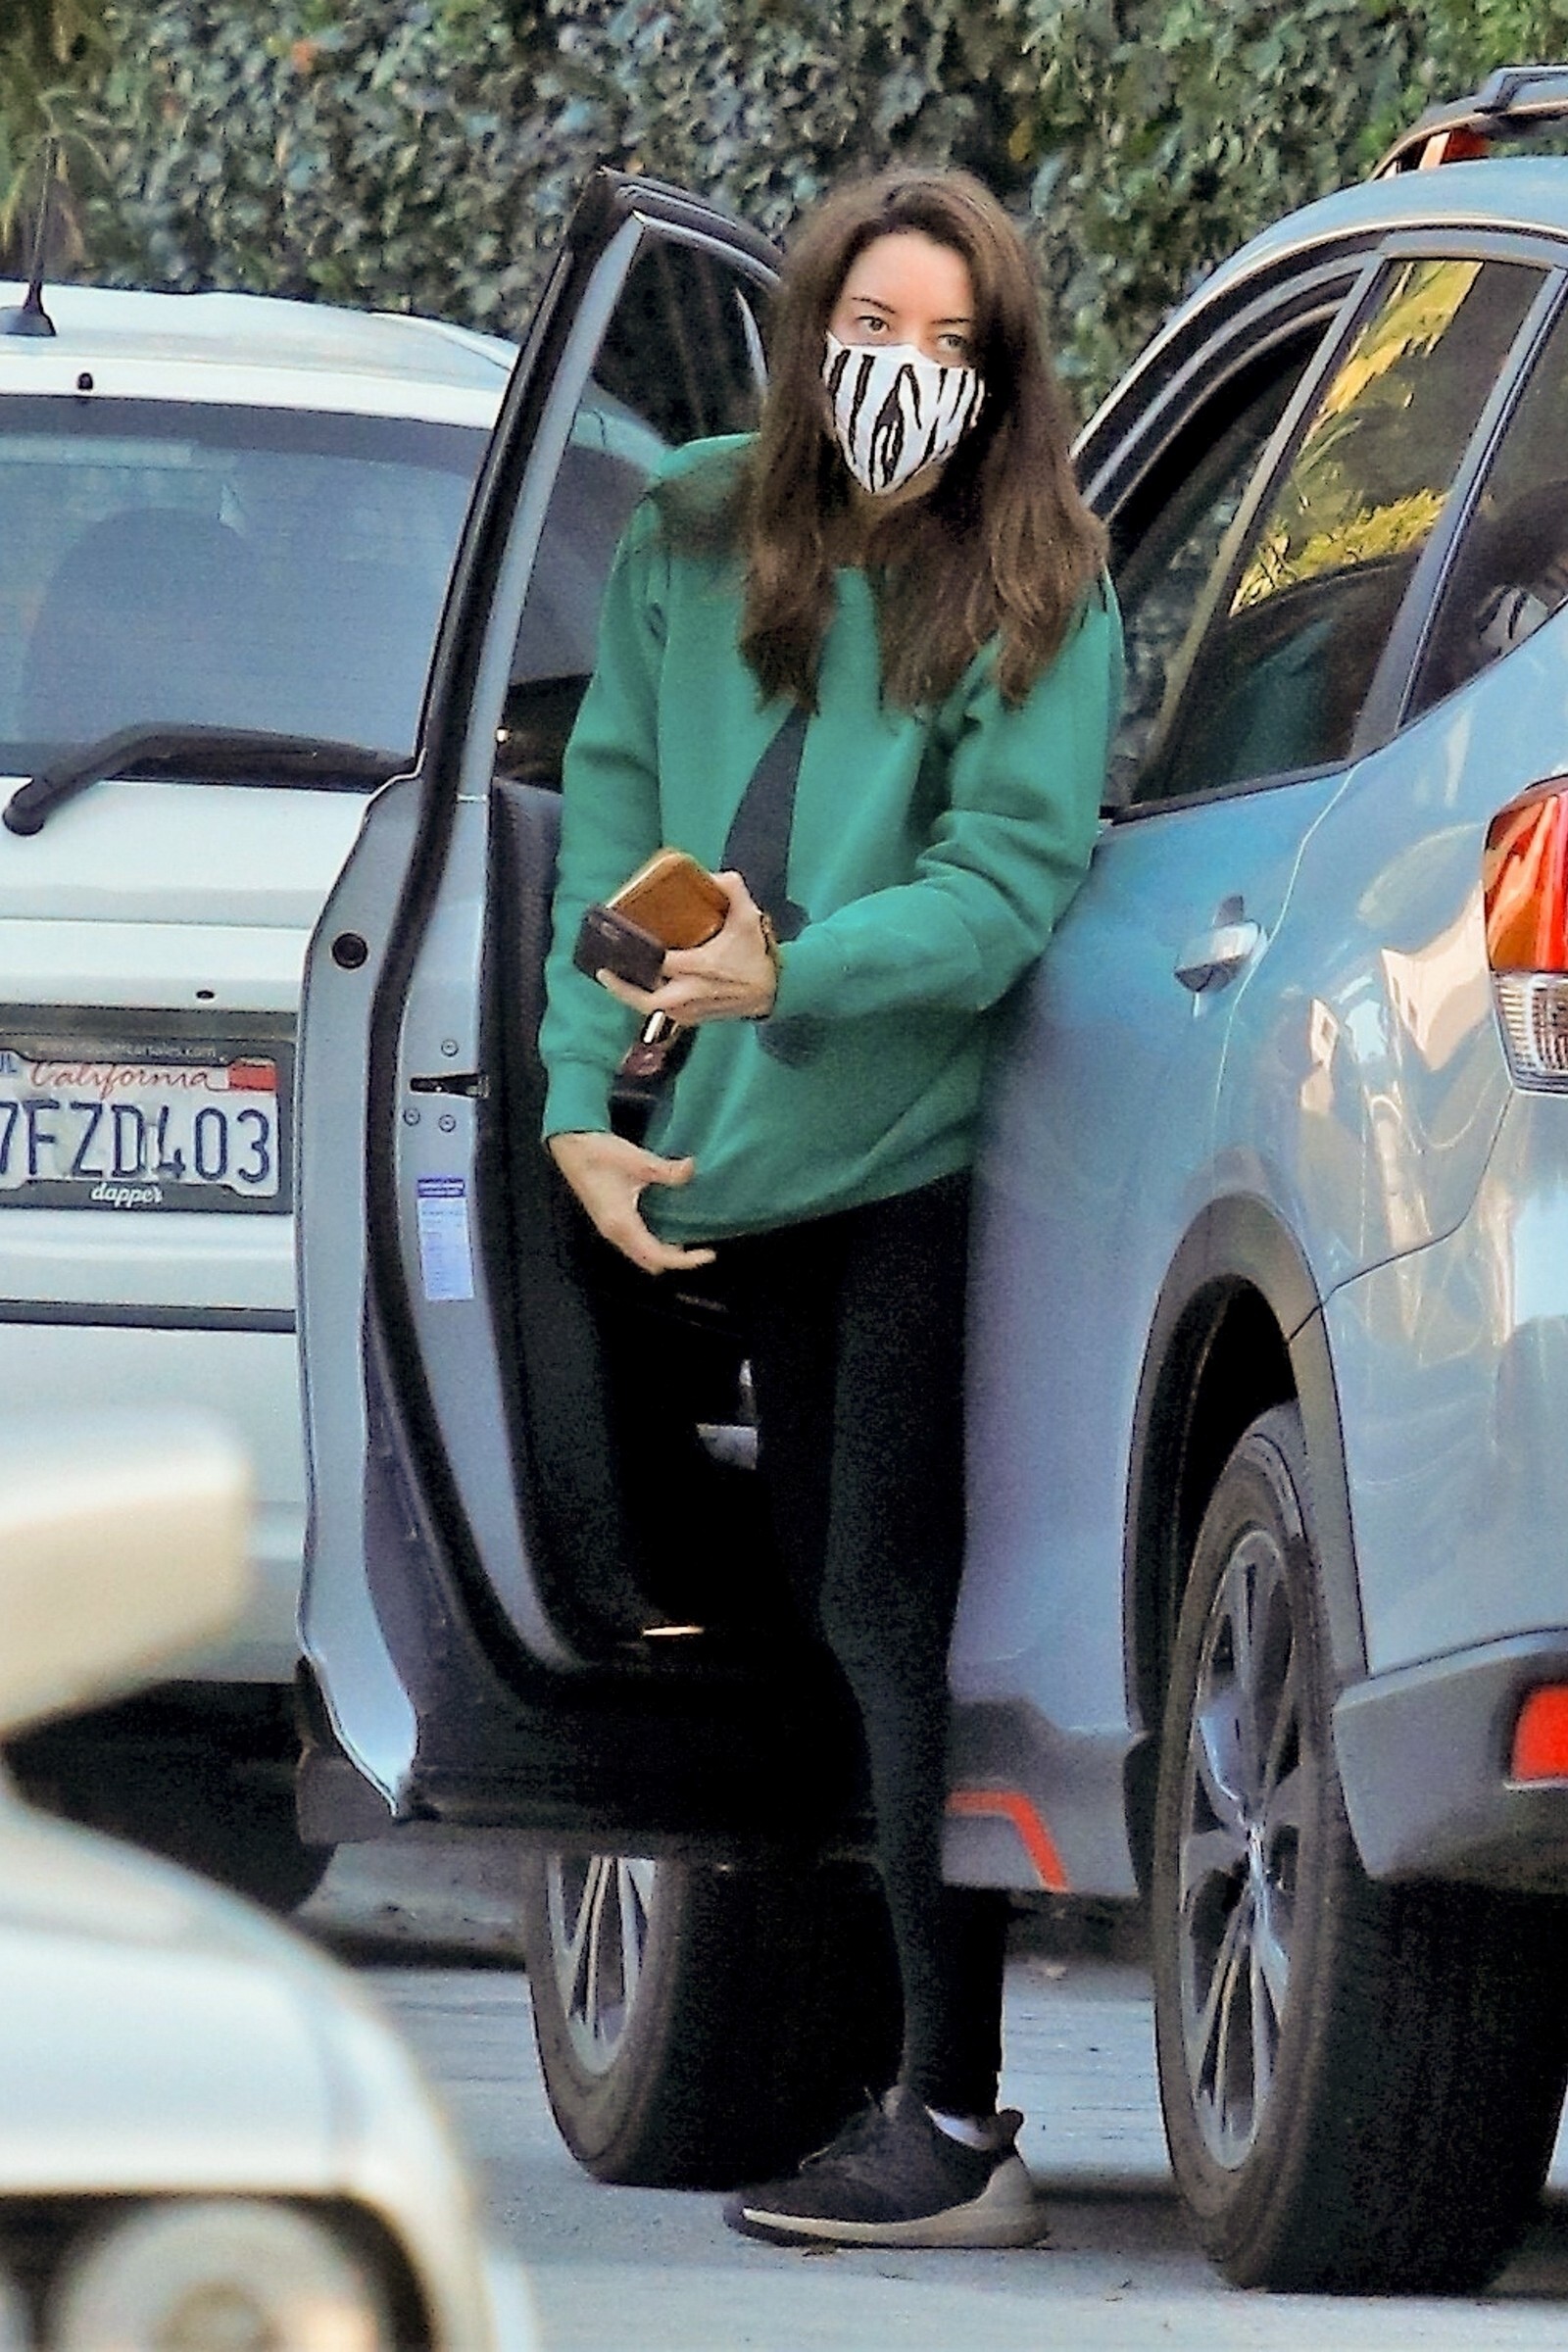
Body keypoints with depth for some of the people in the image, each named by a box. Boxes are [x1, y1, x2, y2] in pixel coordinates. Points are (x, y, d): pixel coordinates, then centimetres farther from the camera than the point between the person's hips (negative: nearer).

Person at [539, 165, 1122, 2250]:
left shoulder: (1040, 593, -5)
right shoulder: (689, 545, 9)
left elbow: (1015, 877, -13)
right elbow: (609, 824, 9)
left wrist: (795, 976, -27)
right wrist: (582, 1095, 0)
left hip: (936, 1148, -6)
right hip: (746, 1160, 6)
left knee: (902, 1614, -10)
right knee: (826, 1604, 9)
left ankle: (959, 2120, -10)